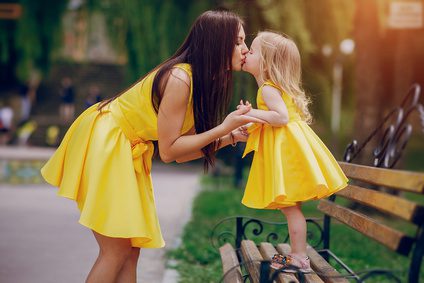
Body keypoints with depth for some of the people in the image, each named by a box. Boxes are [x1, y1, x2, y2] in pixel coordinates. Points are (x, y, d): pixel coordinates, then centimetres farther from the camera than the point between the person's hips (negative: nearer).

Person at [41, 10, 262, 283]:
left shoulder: (202, 81, 2)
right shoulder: (179, 78, -25)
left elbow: (181, 153, 3)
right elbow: (168, 151, -22)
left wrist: (229, 137, -5)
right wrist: (223, 128, -21)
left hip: (129, 150, 9)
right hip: (102, 141, -9)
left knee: (131, 249, 7)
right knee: (117, 251, -9)